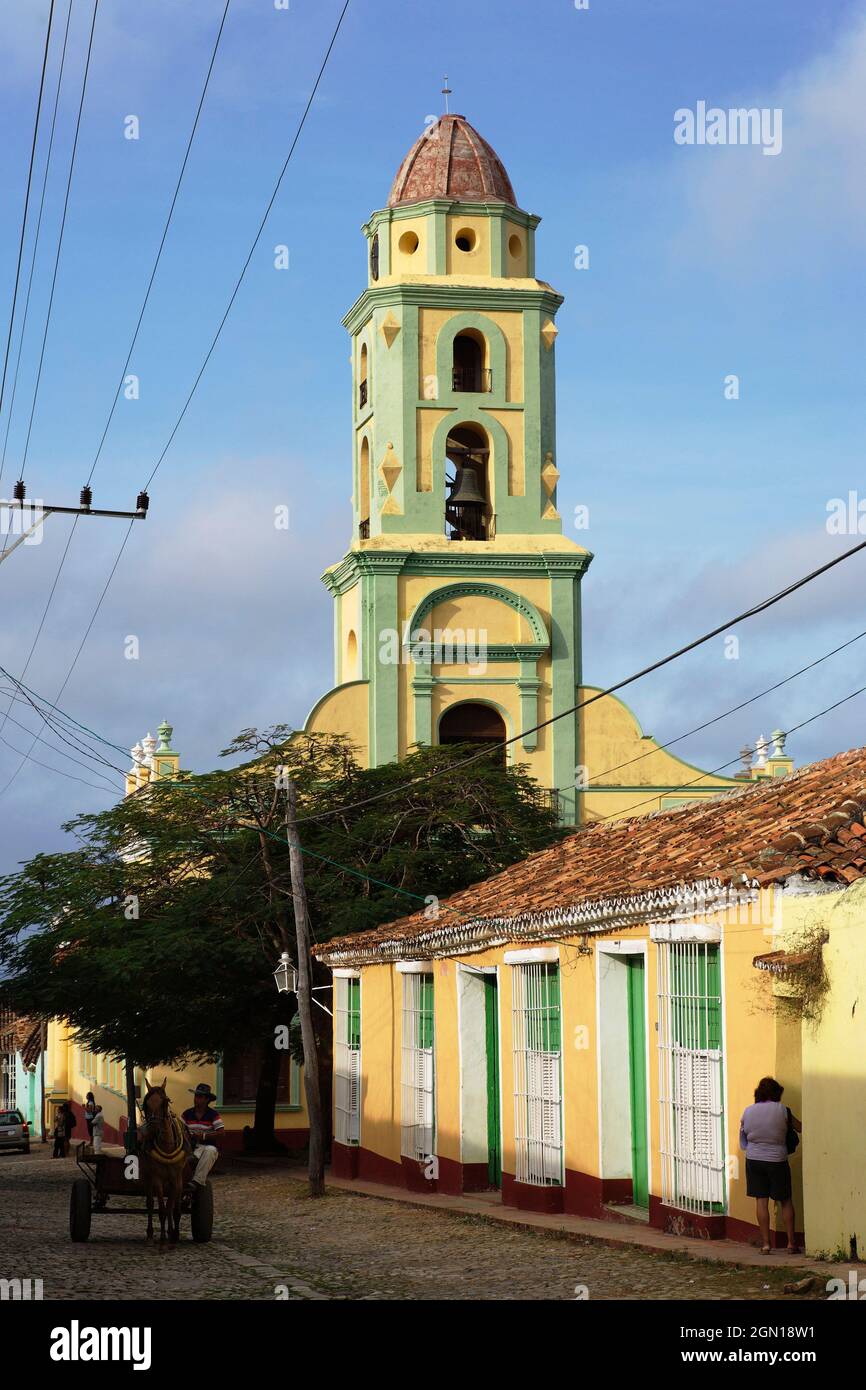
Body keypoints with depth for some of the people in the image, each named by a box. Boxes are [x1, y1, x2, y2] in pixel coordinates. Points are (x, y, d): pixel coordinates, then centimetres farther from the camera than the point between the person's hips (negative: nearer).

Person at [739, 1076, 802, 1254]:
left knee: (761, 1201, 6)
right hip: (777, 1161, -2)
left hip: (754, 1160, 2)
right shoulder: (782, 1110, -10)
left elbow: (743, 1135, 6)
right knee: (786, 1201, 10)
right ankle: (791, 1243, 11)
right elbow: (800, 1128, 0)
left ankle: (765, 1243, 3)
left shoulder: (748, 1111, -3)